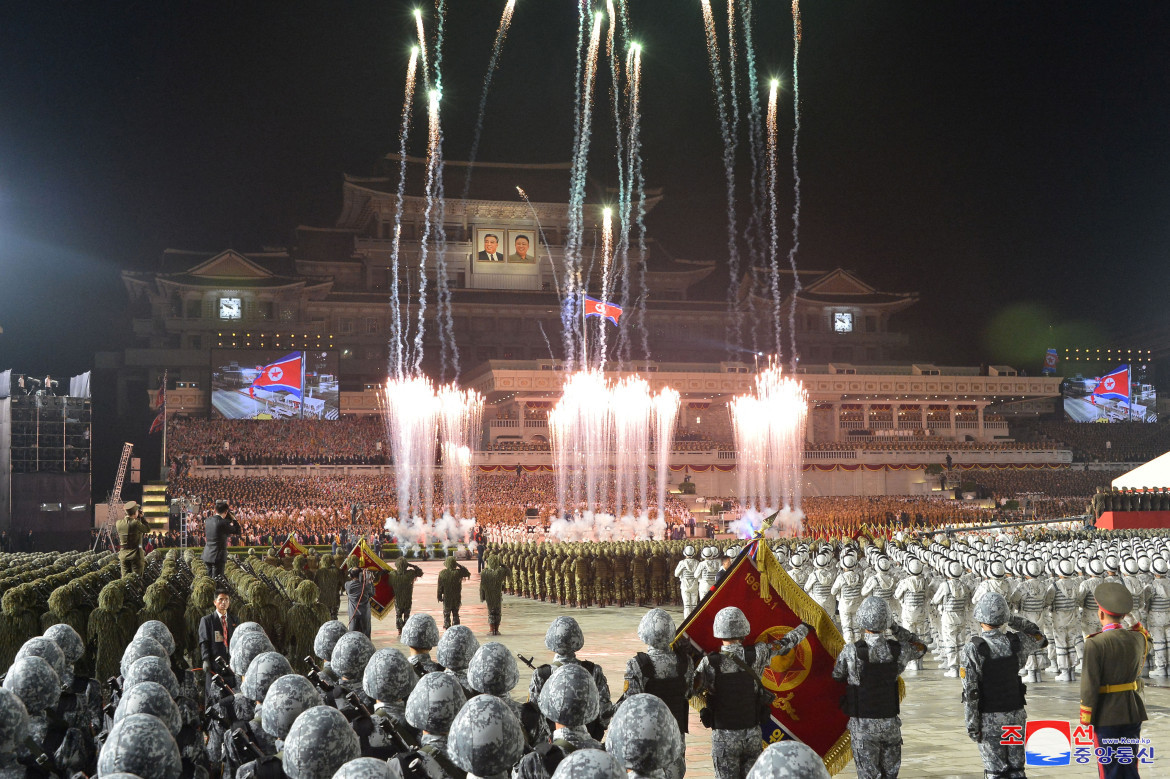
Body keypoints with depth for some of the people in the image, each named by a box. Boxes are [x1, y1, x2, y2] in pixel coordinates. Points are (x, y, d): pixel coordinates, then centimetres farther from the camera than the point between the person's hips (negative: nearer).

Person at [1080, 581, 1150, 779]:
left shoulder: (1094, 644, -17)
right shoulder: (1138, 638, -2)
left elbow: (1089, 686, -16)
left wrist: (1085, 721, -9)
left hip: (1107, 716, -5)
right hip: (1133, 713, 5)